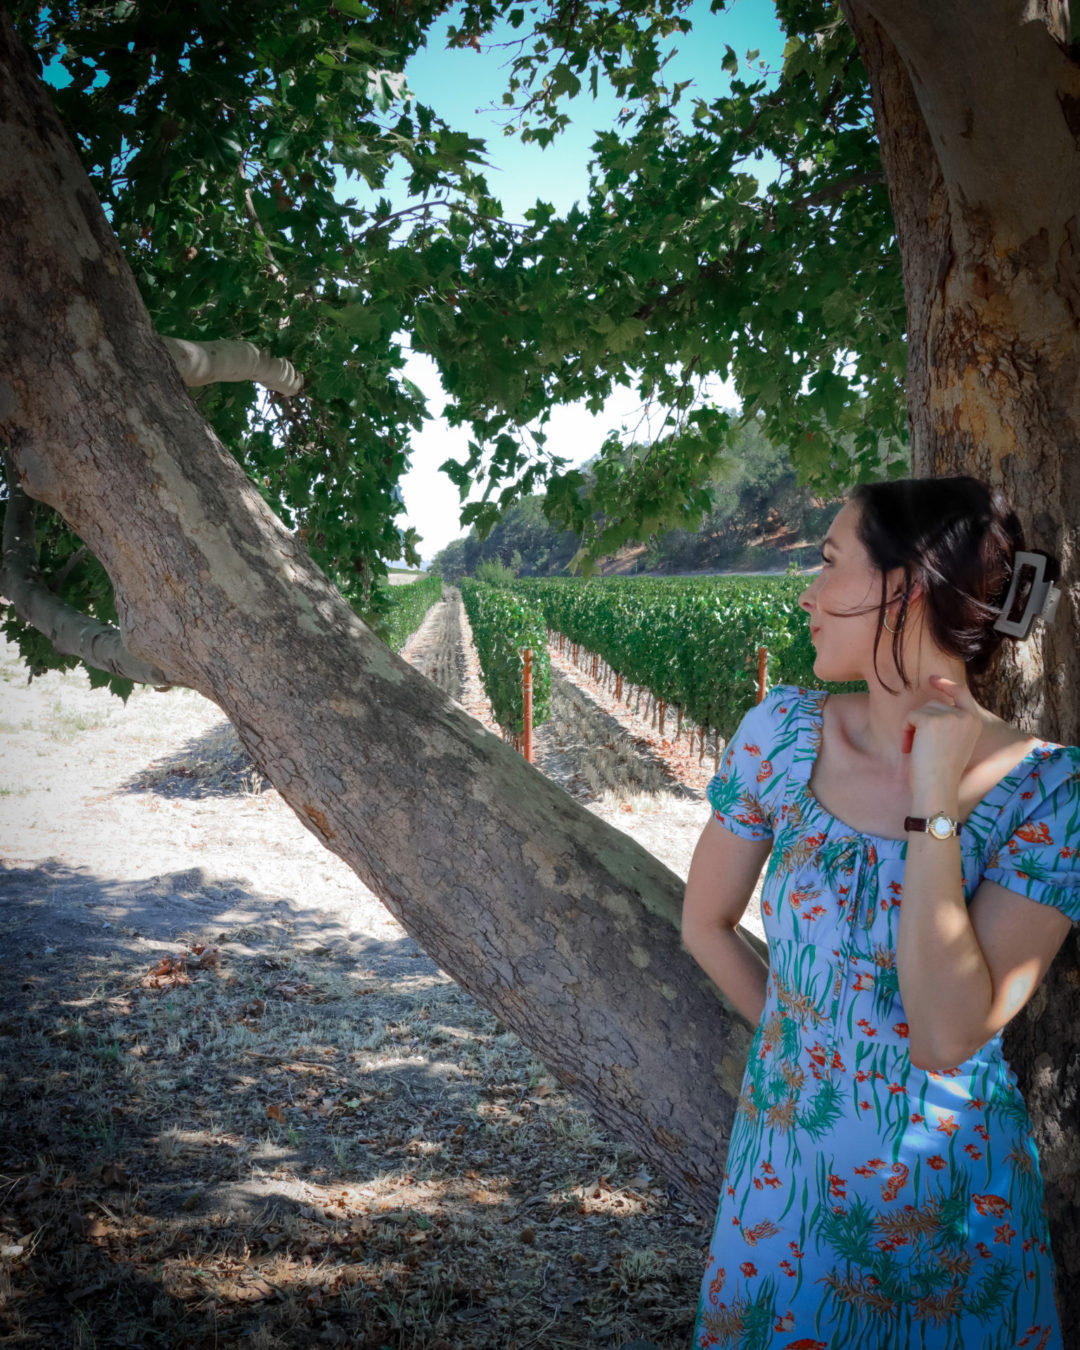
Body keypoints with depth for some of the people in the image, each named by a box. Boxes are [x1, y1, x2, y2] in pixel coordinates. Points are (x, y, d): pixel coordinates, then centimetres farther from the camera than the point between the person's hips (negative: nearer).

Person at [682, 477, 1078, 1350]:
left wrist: (937, 807, -26)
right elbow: (706, 922, 3)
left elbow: (947, 1037, -25)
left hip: (947, 1205, -2)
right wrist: (800, 1039, 4)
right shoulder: (783, 732, -10)